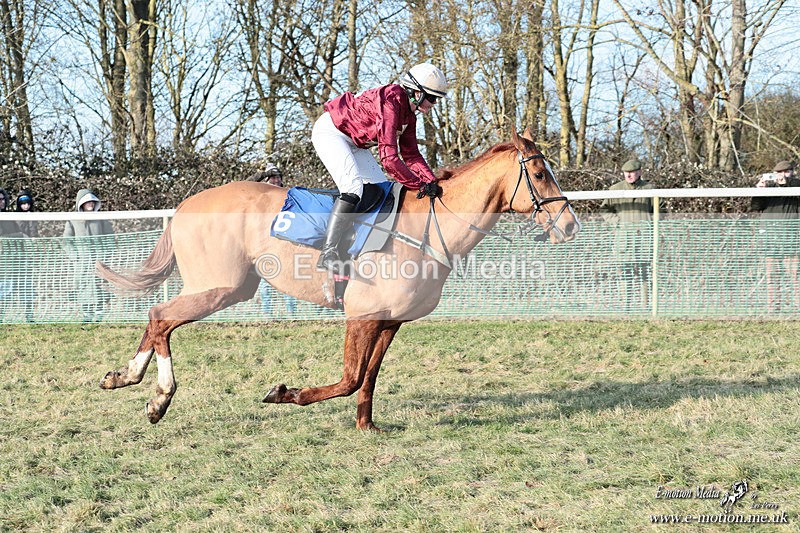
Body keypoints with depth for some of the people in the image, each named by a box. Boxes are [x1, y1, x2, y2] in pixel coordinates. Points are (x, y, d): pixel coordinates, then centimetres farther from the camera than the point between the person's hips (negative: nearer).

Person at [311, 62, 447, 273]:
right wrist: (418, 184, -29)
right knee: (353, 186, -27)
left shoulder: (409, 113, 1)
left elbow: (411, 154, 4)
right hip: (330, 131, -11)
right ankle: (328, 253, -32)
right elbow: (389, 157, -35)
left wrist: (431, 181, -11)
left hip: (355, 143, 11)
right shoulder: (390, 103, -30)